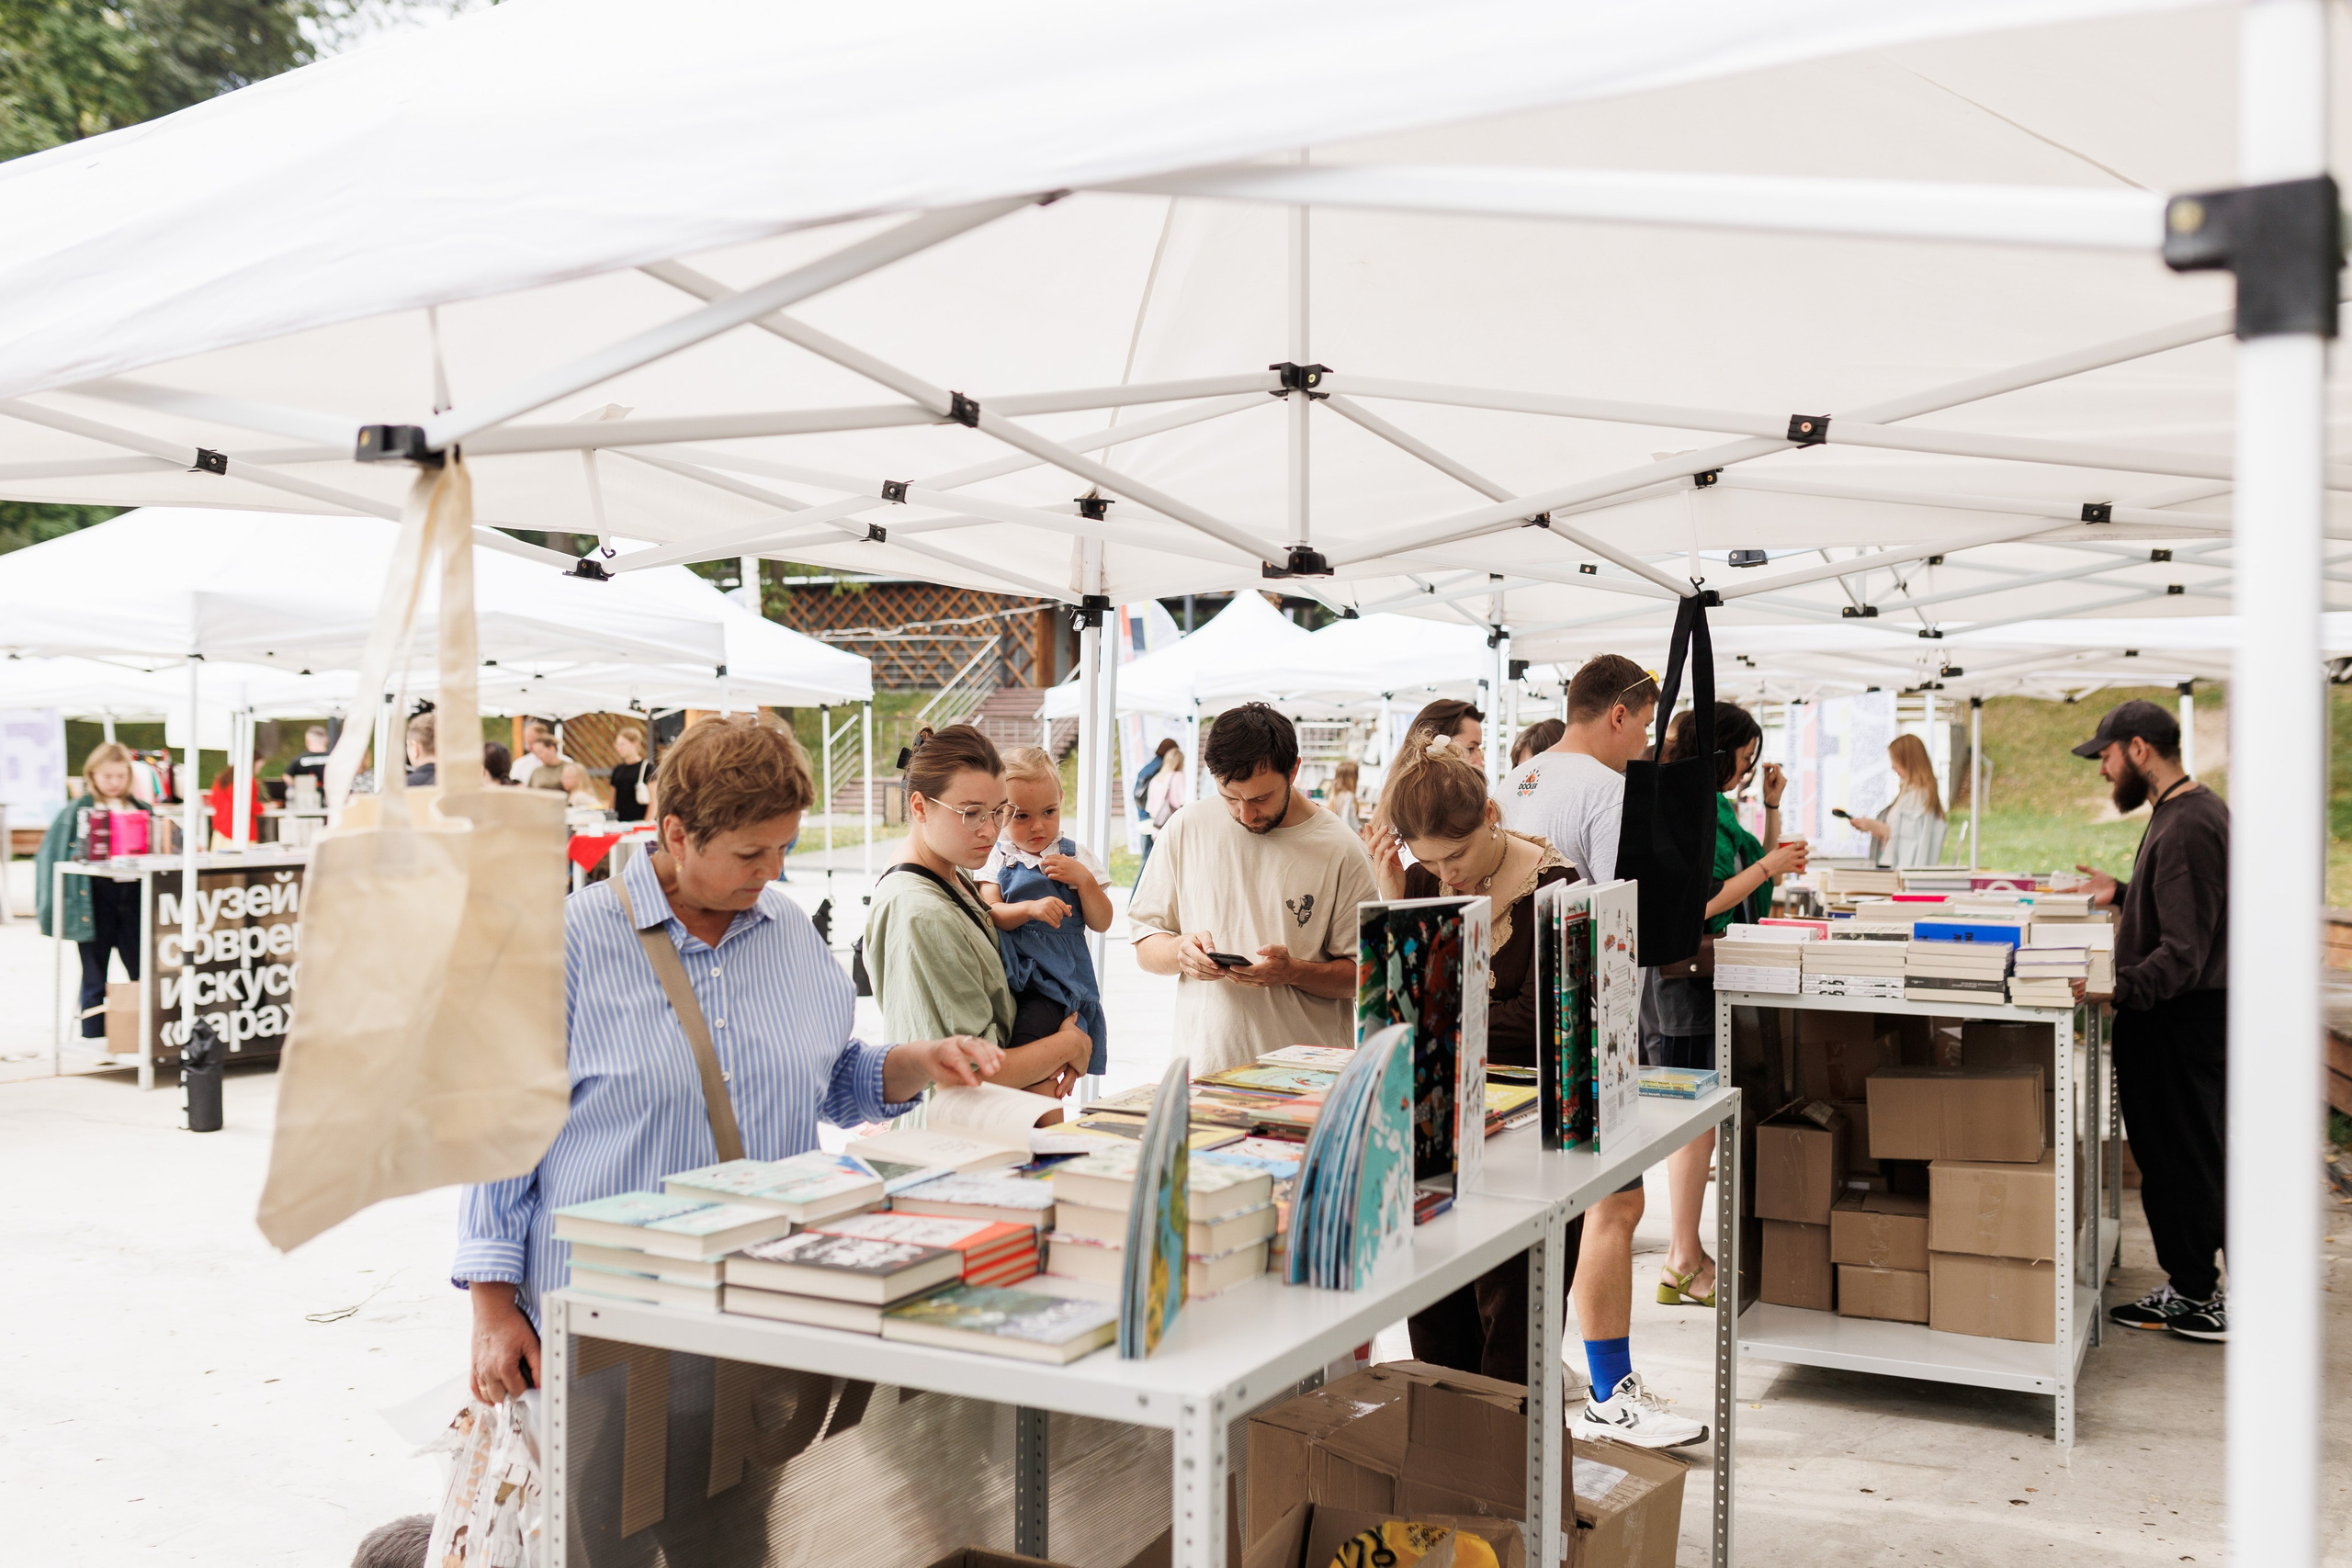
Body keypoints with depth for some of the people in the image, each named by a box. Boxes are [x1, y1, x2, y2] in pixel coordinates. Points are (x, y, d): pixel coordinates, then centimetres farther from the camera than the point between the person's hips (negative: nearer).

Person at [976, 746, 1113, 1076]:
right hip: (1015, 972, 0)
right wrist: (1030, 908, -28)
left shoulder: (1076, 856, 9)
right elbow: (990, 916, -9)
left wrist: (1084, 879, -9)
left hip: (1066, 974, 1)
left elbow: (1101, 923, 6)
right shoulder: (994, 860, 6)